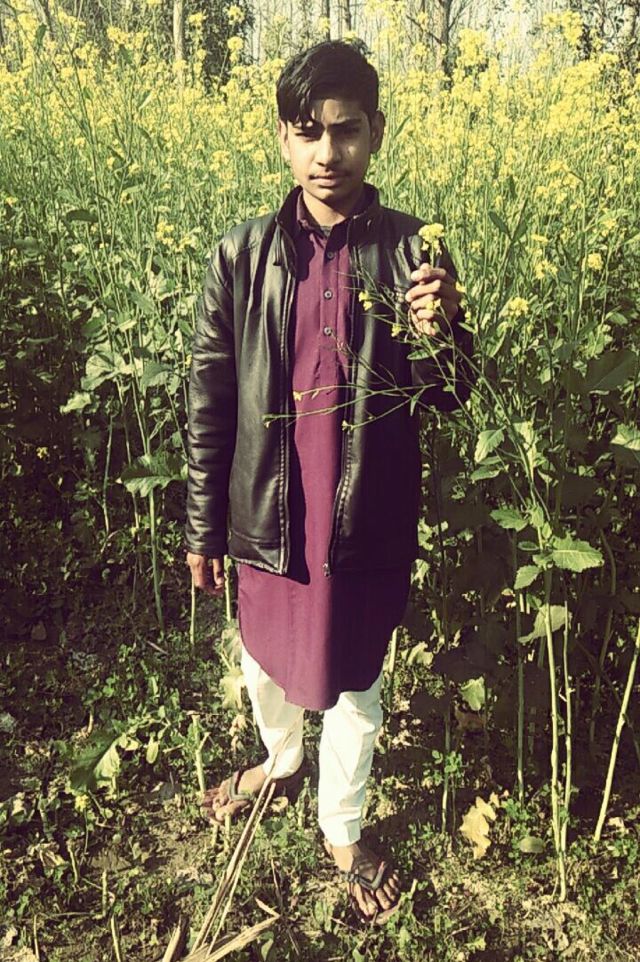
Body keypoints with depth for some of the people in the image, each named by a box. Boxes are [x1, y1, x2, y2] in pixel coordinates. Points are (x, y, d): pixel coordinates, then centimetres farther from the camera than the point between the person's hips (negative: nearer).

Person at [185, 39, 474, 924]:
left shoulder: (411, 251, -6)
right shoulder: (242, 257, -5)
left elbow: (448, 398, -2)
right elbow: (210, 402, 0)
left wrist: (437, 333, -25)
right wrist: (203, 529, 2)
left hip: (368, 522, -1)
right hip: (269, 516, 2)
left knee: (353, 683, 15)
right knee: (264, 661, 23)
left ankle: (342, 832, 43)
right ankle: (280, 761, 57)